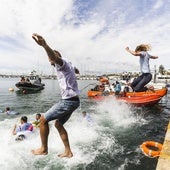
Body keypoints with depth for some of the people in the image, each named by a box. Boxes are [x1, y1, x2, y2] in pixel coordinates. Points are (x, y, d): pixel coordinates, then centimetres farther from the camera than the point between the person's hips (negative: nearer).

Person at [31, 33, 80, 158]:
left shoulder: (62, 63, -10)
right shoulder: (68, 65, 19)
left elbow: (56, 57, -37)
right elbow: (75, 70, 46)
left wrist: (44, 45, -56)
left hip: (68, 101, -10)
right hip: (73, 101, 10)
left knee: (43, 119, 0)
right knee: (58, 124, 18)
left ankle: (44, 149, 15)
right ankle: (68, 152, 22)